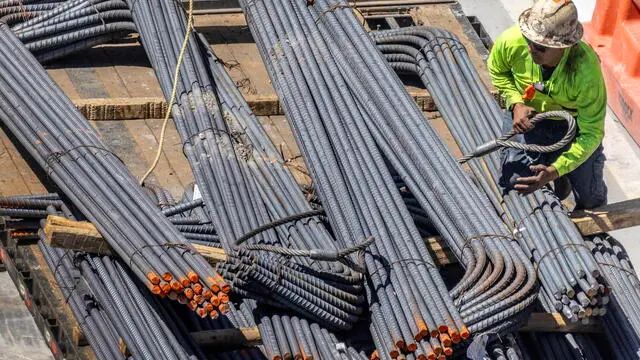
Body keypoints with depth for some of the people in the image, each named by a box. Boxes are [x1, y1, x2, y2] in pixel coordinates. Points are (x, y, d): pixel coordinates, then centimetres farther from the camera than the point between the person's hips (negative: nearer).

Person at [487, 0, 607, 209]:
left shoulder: (586, 70, -39)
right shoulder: (511, 42, -32)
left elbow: (591, 134, -31)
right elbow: (498, 71, -4)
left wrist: (554, 172, -43)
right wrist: (516, 104, -21)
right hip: (527, 115, 2)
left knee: (591, 201, 8)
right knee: (514, 182, -10)